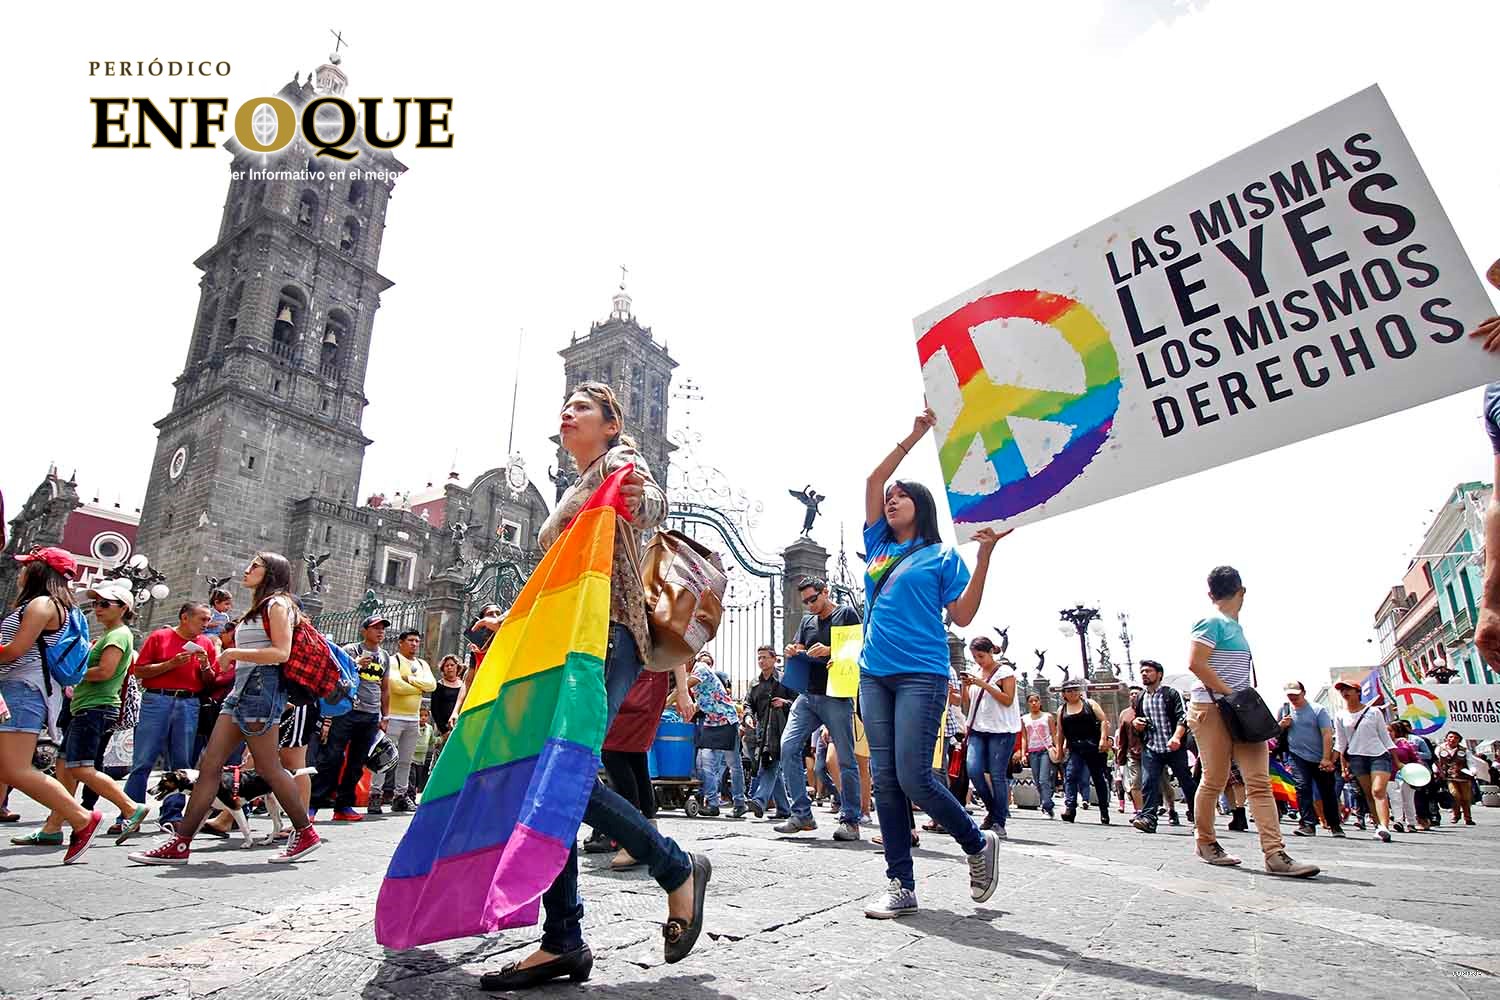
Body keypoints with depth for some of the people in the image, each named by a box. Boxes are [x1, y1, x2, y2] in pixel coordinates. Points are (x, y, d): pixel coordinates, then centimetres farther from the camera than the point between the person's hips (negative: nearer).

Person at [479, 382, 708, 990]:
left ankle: (679, 870, -1)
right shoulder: (572, 493, 28)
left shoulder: (619, 460, 3)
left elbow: (654, 504, -19)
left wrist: (638, 498, -42)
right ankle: (562, 943, 6)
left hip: (607, 637, -9)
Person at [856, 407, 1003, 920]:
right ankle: (901, 886, 11)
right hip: (874, 675, 5)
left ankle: (979, 844, 15)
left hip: (921, 676, -5)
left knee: (913, 777, -10)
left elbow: (962, 616, -2)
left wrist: (985, 555, -9)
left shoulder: (942, 555, 5)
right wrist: (913, 436, 12)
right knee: (885, 779, 3)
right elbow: (873, 481, 13)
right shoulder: (878, 546, 16)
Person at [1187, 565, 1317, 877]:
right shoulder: (1212, 623, -8)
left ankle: (1274, 853, -4)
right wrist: (1230, 693, -18)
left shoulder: (1235, 626, 18)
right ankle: (1206, 844, 14)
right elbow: (1196, 663, -18)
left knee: (1260, 780, -1)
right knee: (1214, 779, 0)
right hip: (1213, 709, -8)